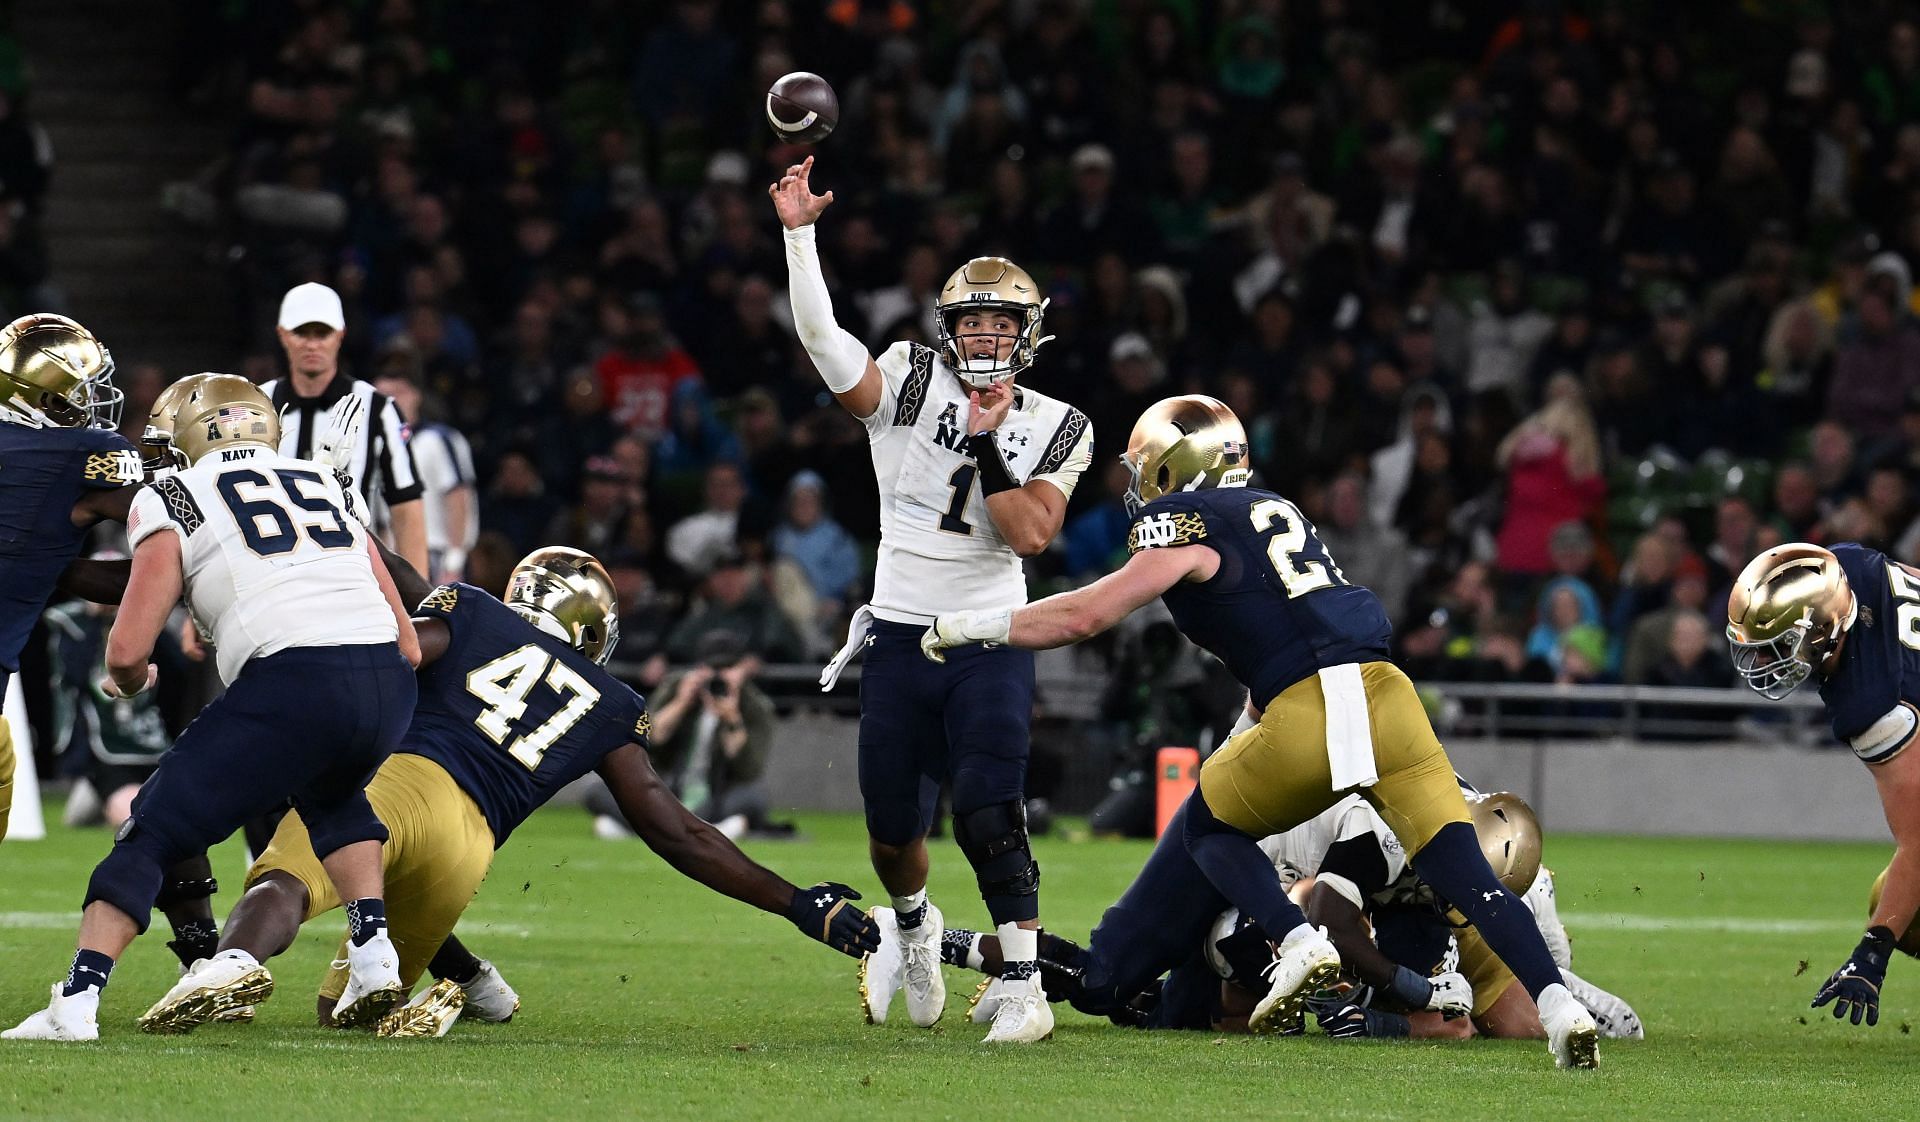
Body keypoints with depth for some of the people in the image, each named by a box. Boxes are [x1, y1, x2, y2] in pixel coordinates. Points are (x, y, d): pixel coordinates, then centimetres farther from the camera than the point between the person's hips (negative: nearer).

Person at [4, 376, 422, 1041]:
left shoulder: (176, 498, 15)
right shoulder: (332, 488, 29)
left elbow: (128, 651, 7)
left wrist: (130, 682, 30)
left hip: (294, 684, -5)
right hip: (390, 682, 5)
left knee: (154, 834, 8)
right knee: (330, 794, 36)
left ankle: (77, 1001, -4)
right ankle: (374, 956, 21)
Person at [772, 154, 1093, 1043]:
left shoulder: (1054, 429, 1)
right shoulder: (908, 384, 0)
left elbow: (1030, 534, -12)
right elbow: (820, 337, -15)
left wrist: (987, 443, -15)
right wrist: (798, 234, -24)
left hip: (989, 642, -1)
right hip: (899, 634, 2)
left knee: (988, 815, -17)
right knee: (893, 825, 8)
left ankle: (1024, 989, -11)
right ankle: (913, 927, 40)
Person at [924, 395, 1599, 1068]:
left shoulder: (1182, 523, 6)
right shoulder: (1276, 512, 29)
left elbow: (1085, 616, 1)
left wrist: (966, 627, 13)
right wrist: (1243, 746, 48)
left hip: (1308, 713, -6)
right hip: (1384, 690, 6)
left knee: (1207, 825, 19)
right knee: (1463, 871, 3)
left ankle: (1297, 944, -3)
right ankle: (1557, 1005, -14)